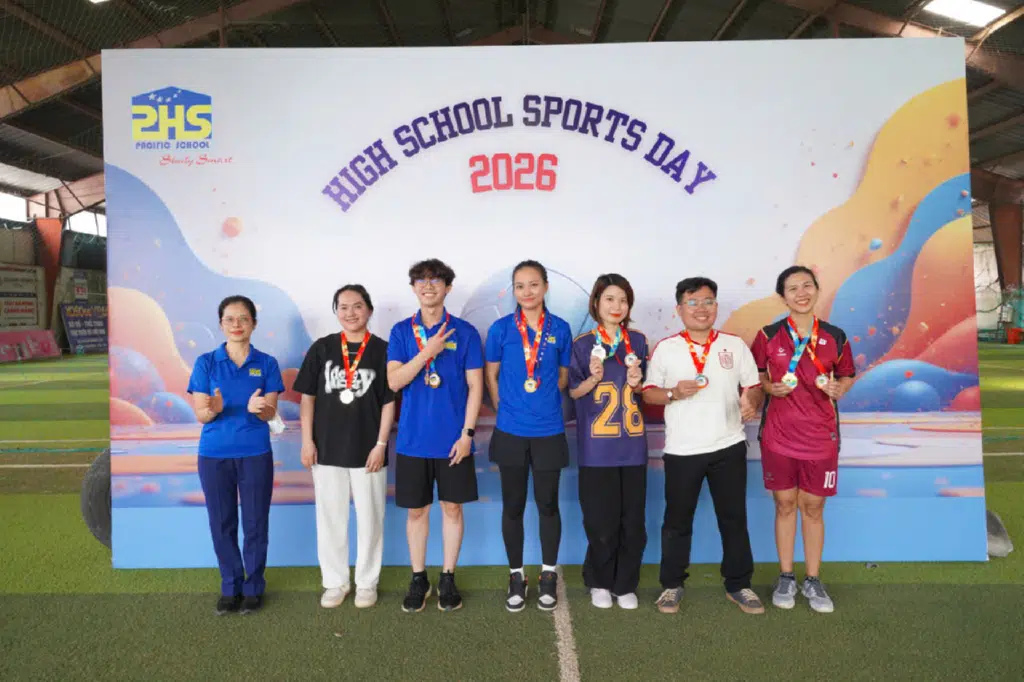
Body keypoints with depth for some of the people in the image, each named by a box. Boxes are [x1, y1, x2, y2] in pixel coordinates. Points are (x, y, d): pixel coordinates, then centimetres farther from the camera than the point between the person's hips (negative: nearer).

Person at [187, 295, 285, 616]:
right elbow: (200, 414, -4)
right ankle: (230, 587, 25)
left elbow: (271, 413, -5)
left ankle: (253, 587, 21)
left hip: (256, 454, 0)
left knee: (255, 523, 5)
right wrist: (214, 409, -28)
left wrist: (256, 407, -28)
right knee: (222, 524, 9)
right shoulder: (205, 363, 0)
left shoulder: (266, 363, 0)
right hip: (214, 454, 1)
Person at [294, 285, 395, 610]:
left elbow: (389, 402, -2)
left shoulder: (382, 350, -2)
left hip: (368, 449, -2)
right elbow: (307, 397, 5)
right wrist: (307, 440, -1)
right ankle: (335, 582, 26)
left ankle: (367, 583, 23)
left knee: (369, 518, 8)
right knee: (330, 518, 10)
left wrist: (381, 444, -7)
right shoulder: (321, 348, 3)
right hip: (327, 449, 2)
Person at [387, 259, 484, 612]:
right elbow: (394, 381, -7)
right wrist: (428, 352, -18)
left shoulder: (464, 331, -2)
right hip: (413, 438, 1)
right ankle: (418, 579, 25)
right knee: (416, 510, 10)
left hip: (453, 438, -1)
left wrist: (467, 432, -9)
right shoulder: (401, 331, 2)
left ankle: (448, 577, 24)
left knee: (452, 507, 9)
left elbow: (475, 385, -3)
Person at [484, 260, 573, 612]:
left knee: (547, 504, 10)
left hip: (549, 431, 0)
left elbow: (563, 376, 10)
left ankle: (548, 575, 27)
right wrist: (506, 410, 2)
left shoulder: (560, 329, 0)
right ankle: (516, 576, 25)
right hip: (510, 431, 0)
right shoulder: (501, 328, -2)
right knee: (513, 506, 9)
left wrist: (545, 403, 3)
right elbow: (491, 376, 6)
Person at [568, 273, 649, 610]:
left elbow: (644, 391, 15)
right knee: (601, 522, 2)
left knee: (633, 520, 6)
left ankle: (625, 584, 22)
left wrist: (636, 383, -8)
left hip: (632, 445, 3)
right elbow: (574, 392, 1)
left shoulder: (638, 342, 6)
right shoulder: (583, 344, -3)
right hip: (597, 447, -3)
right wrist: (594, 377, -18)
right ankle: (599, 582, 23)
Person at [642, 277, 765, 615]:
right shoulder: (665, 348, -1)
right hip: (681, 450, -1)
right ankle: (672, 585, 24)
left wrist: (751, 402, -16)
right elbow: (648, 392, 2)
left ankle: (738, 585, 26)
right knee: (677, 521, 9)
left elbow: (753, 386, 6)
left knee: (734, 518, 10)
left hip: (728, 446, 1)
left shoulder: (735, 345, 4)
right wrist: (674, 393, -17)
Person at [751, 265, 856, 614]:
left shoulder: (835, 337, 0)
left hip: (821, 436, 1)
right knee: (785, 506, 9)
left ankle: (813, 580, 24)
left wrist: (838, 388, -8)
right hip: (779, 435, 0)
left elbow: (847, 375, 13)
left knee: (813, 508, 9)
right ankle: (786, 577, 24)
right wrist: (770, 387, -11)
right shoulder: (769, 335, -3)